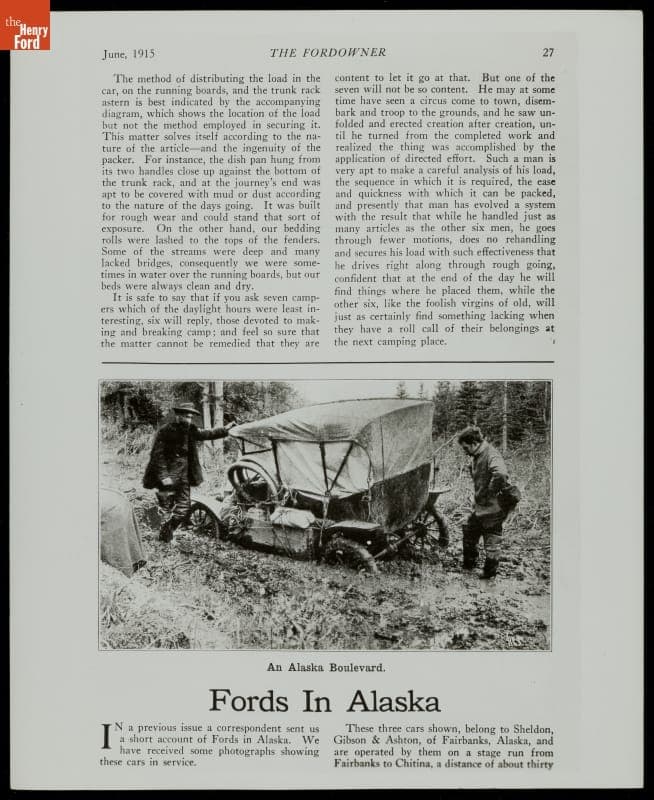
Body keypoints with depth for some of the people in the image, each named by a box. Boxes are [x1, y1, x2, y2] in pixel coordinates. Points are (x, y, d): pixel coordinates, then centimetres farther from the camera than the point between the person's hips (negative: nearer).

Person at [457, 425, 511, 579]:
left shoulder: (491, 455, -21)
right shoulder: (476, 456, 9)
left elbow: (500, 475, -40)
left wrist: (490, 494, -28)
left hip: (493, 508, -9)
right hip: (481, 506, 9)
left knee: (492, 540, 4)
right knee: (469, 532, 19)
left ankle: (490, 571, 18)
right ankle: (468, 564, 33)